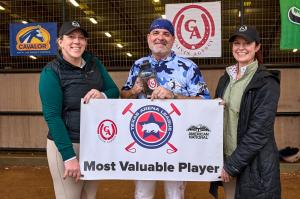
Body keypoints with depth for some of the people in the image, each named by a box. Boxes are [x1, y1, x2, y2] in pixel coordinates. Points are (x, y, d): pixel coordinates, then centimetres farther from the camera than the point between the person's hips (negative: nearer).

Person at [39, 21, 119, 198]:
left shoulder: (94, 63, 4)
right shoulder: (51, 72, -12)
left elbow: (115, 91, 7)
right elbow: (52, 116, -17)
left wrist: (102, 96, -17)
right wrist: (69, 157, -22)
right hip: (65, 144, -5)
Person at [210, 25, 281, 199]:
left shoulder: (267, 83, -12)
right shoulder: (226, 79, 7)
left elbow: (259, 131, -17)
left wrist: (232, 165, -16)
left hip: (255, 165, -5)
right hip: (227, 159, 6)